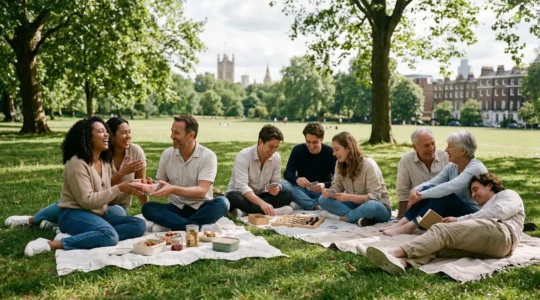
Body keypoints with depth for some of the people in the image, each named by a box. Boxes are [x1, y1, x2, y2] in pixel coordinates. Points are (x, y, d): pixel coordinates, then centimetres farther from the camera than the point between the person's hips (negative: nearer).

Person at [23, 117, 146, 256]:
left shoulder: (105, 162, 12)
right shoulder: (77, 163, -13)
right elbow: (87, 201, -18)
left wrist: (126, 189, -7)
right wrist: (119, 189, -19)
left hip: (98, 215, 9)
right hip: (74, 215, -9)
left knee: (139, 225, -13)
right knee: (110, 236, -36)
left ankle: (76, 236, -20)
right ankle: (50, 244, -26)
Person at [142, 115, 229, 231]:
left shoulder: (208, 156, -11)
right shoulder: (167, 154, 1)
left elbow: (202, 191, -20)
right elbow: (161, 184, 9)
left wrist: (173, 189, -32)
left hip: (199, 208, -2)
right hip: (176, 207, 3)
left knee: (222, 203, -33)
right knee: (148, 208, -24)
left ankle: (169, 224, -28)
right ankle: (194, 227, -33)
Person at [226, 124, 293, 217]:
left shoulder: (276, 157, -6)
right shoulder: (243, 156, -22)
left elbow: (276, 182, 1)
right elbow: (242, 187, -33)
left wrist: (276, 188, -26)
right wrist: (262, 203, -48)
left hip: (260, 196, 5)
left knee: (287, 195, -20)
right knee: (232, 197, -39)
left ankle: (245, 211, -27)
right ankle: (274, 211, -32)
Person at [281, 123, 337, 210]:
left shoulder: (331, 153, -10)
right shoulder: (298, 150, -6)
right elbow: (288, 173, -13)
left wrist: (325, 185, -37)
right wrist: (296, 179, -37)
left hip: (323, 191, -1)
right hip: (302, 190, 1)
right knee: (284, 184, -29)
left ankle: (301, 204, -28)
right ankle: (316, 206, -33)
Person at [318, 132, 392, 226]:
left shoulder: (368, 165, -19)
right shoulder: (340, 164, 0)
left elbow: (374, 196, -23)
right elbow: (337, 187, 1)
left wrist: (349, 197, -35)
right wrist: (329, 192, -24)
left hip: (378, 207, -6)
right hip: (356, 205, 6)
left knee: (371, 206, -42)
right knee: (323, 199, -16)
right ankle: (359, 218, -30)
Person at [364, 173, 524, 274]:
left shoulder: (508, 195, 23)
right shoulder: (486, 206, 43)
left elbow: (499, 211, -2)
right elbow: (473, 223, 21)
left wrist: (459, 220, -2)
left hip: (500, 233, -6)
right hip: (481, 243, 6)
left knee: (441, 230, -24)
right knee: (438, 243, -18)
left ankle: (396, 252, -41)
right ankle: (401, 261, -47)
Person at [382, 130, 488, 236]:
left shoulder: (475, 168, -18)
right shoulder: (452, 167, 6)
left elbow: (449, 187, -32)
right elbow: (431, 183, -3)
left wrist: (421, 195, -31)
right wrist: (415, 190, -24)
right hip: (453, 210, 7)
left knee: (444, 195, -31)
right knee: (427, 189, -13)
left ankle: (409, 227, -33)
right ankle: (402, 223, -24)